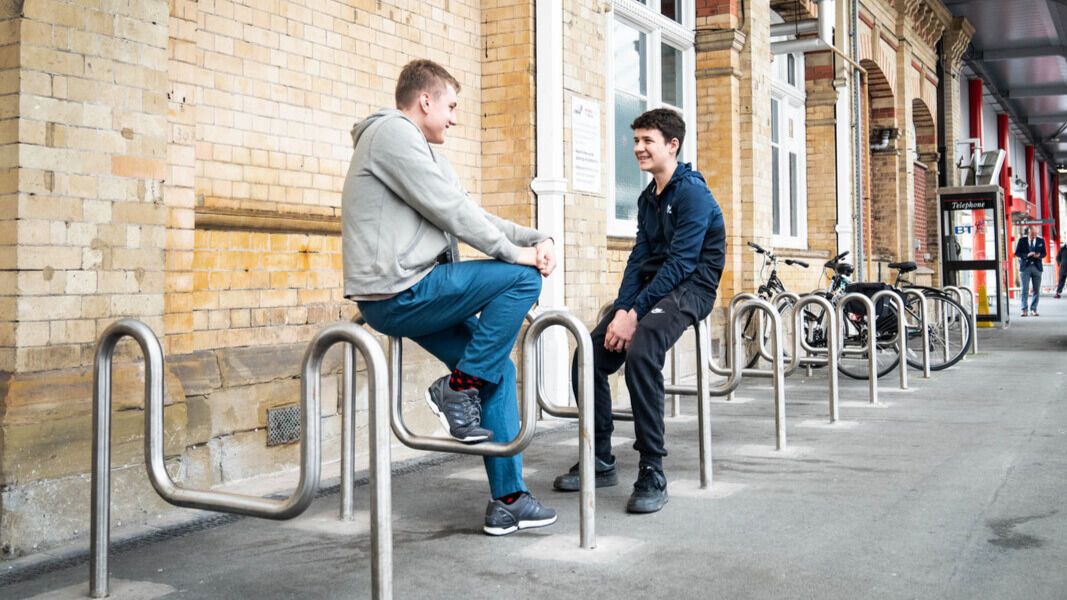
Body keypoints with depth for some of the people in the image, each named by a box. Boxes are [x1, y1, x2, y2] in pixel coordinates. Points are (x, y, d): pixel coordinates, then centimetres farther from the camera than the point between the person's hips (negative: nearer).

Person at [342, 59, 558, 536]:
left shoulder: (419, 148, 22)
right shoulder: (392, 133, -10)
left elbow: (470, 215, 17)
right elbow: (452, 212, -16)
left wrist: (535, 238, 3)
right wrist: (516, 252, -9)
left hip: (410, 296, 10)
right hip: (397, 294, -10)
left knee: (499, 368, 8)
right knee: (523, 278, -13)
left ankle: (507, 500, 11)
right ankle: (459, 388, -4)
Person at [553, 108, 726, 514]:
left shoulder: (692, 192, -10)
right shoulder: (648, 199, 15)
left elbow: (681, 263, -19)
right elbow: (639, 259, 10)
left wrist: (634, 315, -22)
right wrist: (621, 310, -7)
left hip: (689, 288, -8)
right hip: (652, 286, 8)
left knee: (640, 353, -34)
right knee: (588, 357, -7)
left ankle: (652, 474, -27)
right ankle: (600, 462, 7)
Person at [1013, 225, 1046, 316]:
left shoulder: (1041, 241, 7)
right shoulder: (1022, 240, 1)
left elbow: (1044, 253, 10)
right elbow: (1017, 253, 0)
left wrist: (1039, 255, -12)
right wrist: (1027, 255, -16)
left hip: (1037, 267, 2)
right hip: (1025, 267, -2)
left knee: (1037, 290, 3)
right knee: (1025, 289, -5)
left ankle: (1033, 309, 11)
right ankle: (1024, 309, -1)